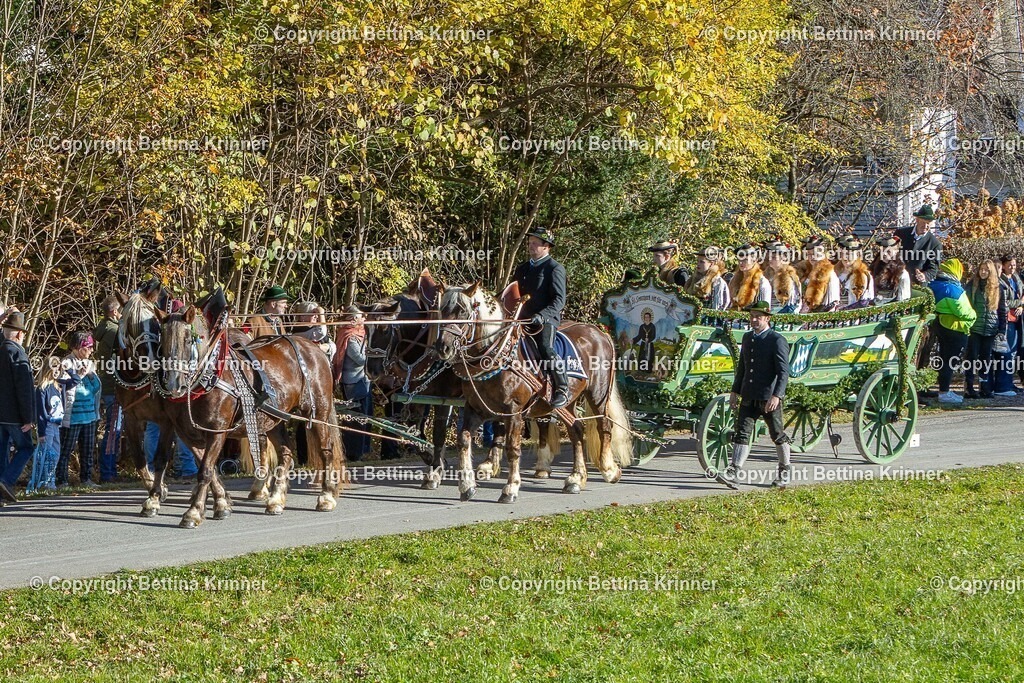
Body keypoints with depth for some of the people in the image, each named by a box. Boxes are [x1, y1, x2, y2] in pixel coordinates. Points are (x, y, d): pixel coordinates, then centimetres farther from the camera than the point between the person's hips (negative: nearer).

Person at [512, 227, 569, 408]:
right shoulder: (522, 268, 22)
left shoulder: (555, 268, -1)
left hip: (547, 319, -8)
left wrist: (542, 315, -25)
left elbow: (559, 300, -10)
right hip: (523, 318, 8)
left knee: (545, 348, -30)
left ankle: (562, 389, -22)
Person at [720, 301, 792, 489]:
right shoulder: (747, 338, 13)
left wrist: (776, 396, -25)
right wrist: (735, 391, 20)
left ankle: (785, 471, 22)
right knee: (742, 433, -3)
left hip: (769, 397, -6)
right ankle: (734, 472, -9)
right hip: (749, 396, 6)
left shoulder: (777, 340, -9)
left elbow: (783, 371, -15)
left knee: (778, 435, 7)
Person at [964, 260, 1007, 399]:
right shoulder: (971, 286, 2)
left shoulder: (997, 288, 8)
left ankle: (985, 388, 11)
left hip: (991, 330, 2)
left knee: (986, 360, 6)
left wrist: (1002, 331, 4)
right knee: (972, 358, -3)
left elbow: (1003, 311, 11)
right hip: (974, 329, -2)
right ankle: (969, 388, -1)